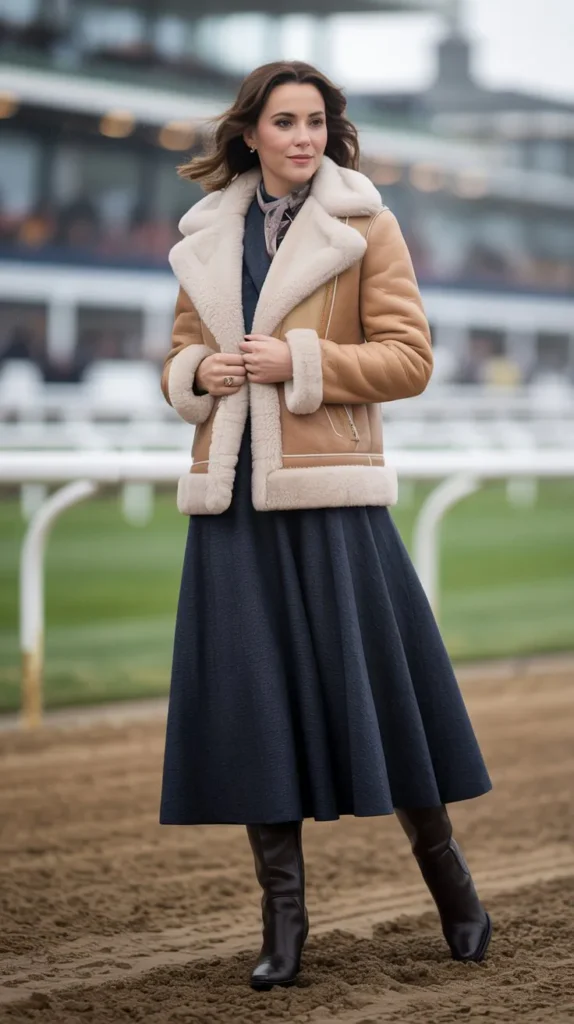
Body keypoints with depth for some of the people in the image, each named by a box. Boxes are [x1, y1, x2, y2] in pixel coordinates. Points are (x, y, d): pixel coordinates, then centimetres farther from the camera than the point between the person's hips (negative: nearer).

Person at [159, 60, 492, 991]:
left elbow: (410, 357, -4)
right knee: (251, 701, 1)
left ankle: (450, 881, 19)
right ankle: (283, 916, 8)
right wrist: (197, 373, -3)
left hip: (330, 493, -3)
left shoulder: (366, 227, 2)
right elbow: (179, 358, 20)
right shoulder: (209, 238, 13)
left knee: (371, 685, 0)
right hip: (232, 496, 4)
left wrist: (299, 363, -14)